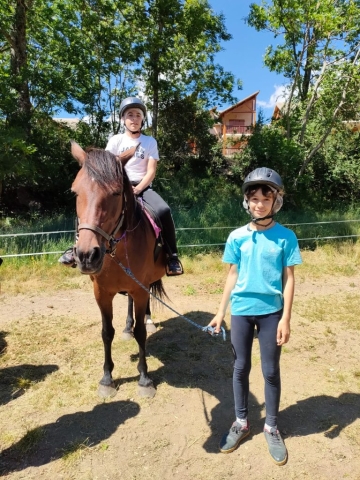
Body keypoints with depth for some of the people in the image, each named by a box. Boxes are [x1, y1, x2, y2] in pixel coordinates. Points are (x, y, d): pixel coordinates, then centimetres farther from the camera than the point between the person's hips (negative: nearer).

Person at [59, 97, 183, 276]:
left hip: (143, 187, -1)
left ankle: (172, 256, -22)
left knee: (163, 211, -31)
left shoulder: (150, 142, 7)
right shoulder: (116, 140, 9)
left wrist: (137, 189, -17)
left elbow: (151, 171, -1)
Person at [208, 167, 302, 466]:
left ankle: (271, 428, 32)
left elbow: (289, 279, -3)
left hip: (271, 312, -1)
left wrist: (285, 318, -8)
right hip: (241, 311, 2)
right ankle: (241, 423, 34)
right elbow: (232, 276, 4)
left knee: (271, 371, 11)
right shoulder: (237, 237, -2)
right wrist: (220, 313, 4)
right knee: (241, 368, 14)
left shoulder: (286, 237, -5)